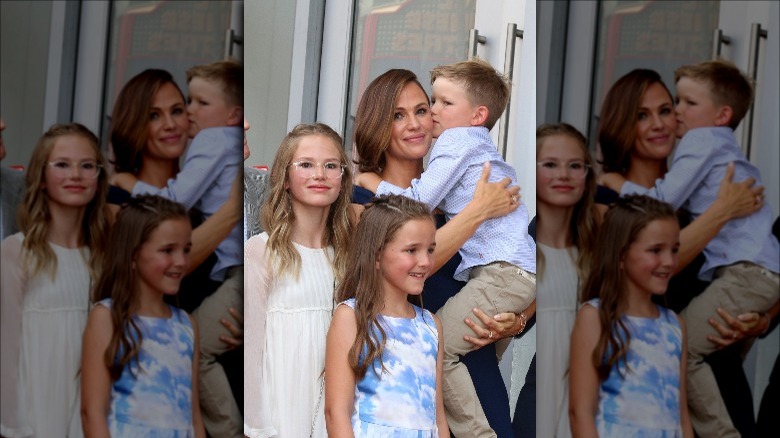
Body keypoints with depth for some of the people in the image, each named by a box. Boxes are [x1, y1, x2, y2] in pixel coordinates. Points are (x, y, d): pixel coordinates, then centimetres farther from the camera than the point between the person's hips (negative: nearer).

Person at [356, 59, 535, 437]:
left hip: (504, 270, -11)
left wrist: (371, 182, 4)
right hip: (524, 271, 11)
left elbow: (419, 200, -8)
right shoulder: (480, 147, 28)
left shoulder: (458, 139, -2)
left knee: (434, 348, -12)